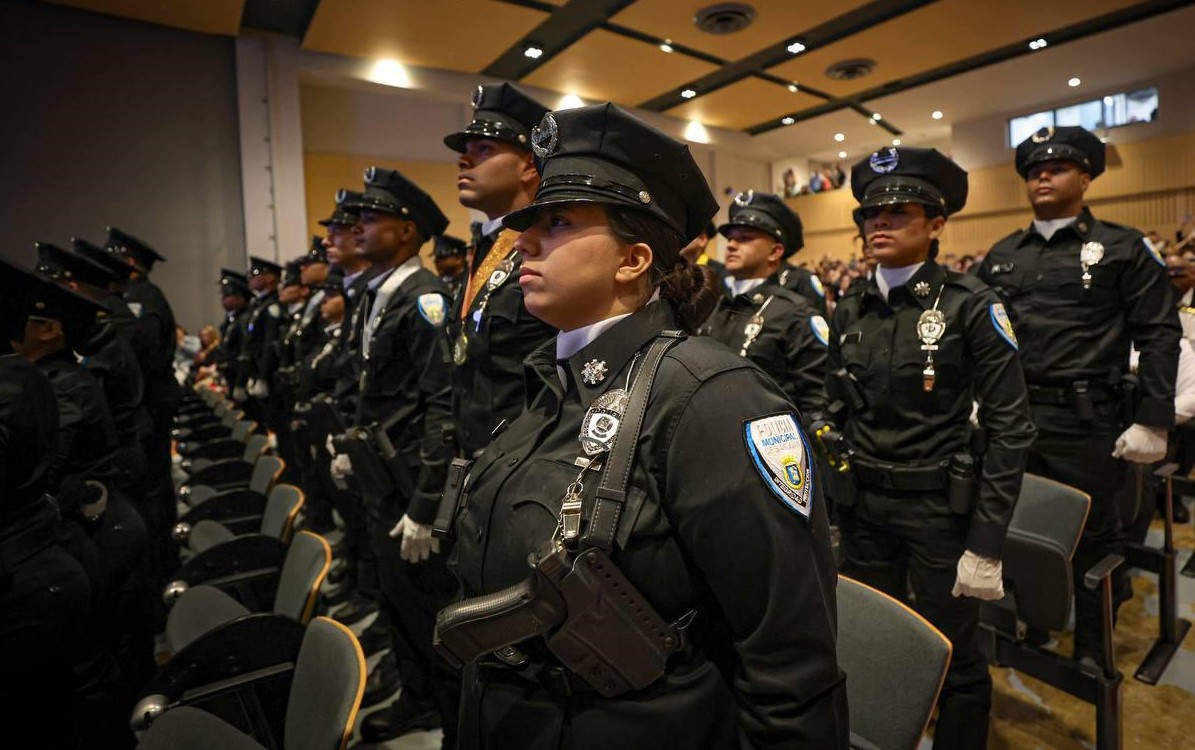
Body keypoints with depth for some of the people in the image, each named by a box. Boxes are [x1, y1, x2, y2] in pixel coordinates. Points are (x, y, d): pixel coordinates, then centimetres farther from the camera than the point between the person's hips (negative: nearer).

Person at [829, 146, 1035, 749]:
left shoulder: (970, 306, -10)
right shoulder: (849, 310, 3)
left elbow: (1009, 429, -11)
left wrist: (986, 545, -13)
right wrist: (834, 500, 7)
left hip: (939, 507, -4)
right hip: (862, 506, 4)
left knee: (954, 657, 13)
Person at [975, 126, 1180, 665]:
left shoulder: (1122, 248, 0)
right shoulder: (1002, 255, 10)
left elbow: (1160, 335, -4)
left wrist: (1151, 421, -10)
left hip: (1087, 419, -3)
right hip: (1011, 415, 4)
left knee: (1091, 535, 9)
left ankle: (1093, 650, 28)